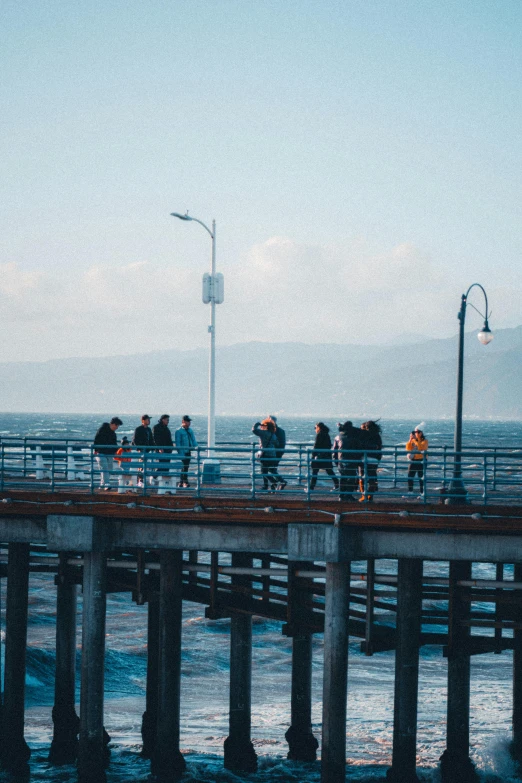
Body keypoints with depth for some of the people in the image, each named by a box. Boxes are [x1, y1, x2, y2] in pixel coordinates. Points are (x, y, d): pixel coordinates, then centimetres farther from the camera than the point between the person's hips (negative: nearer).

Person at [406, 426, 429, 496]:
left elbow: (421, 448, -21)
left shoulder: (424, 440, -4)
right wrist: (410, 440, -7)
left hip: (421, 460, -5)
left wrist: (418, 440, -22)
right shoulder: (413, 440, 10)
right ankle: (410, 492, 13)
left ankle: (422, 492, 0)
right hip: (413, 461, 5)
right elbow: (408, 449, 2)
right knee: (410, 476, 4)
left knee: (421, 477, -4)